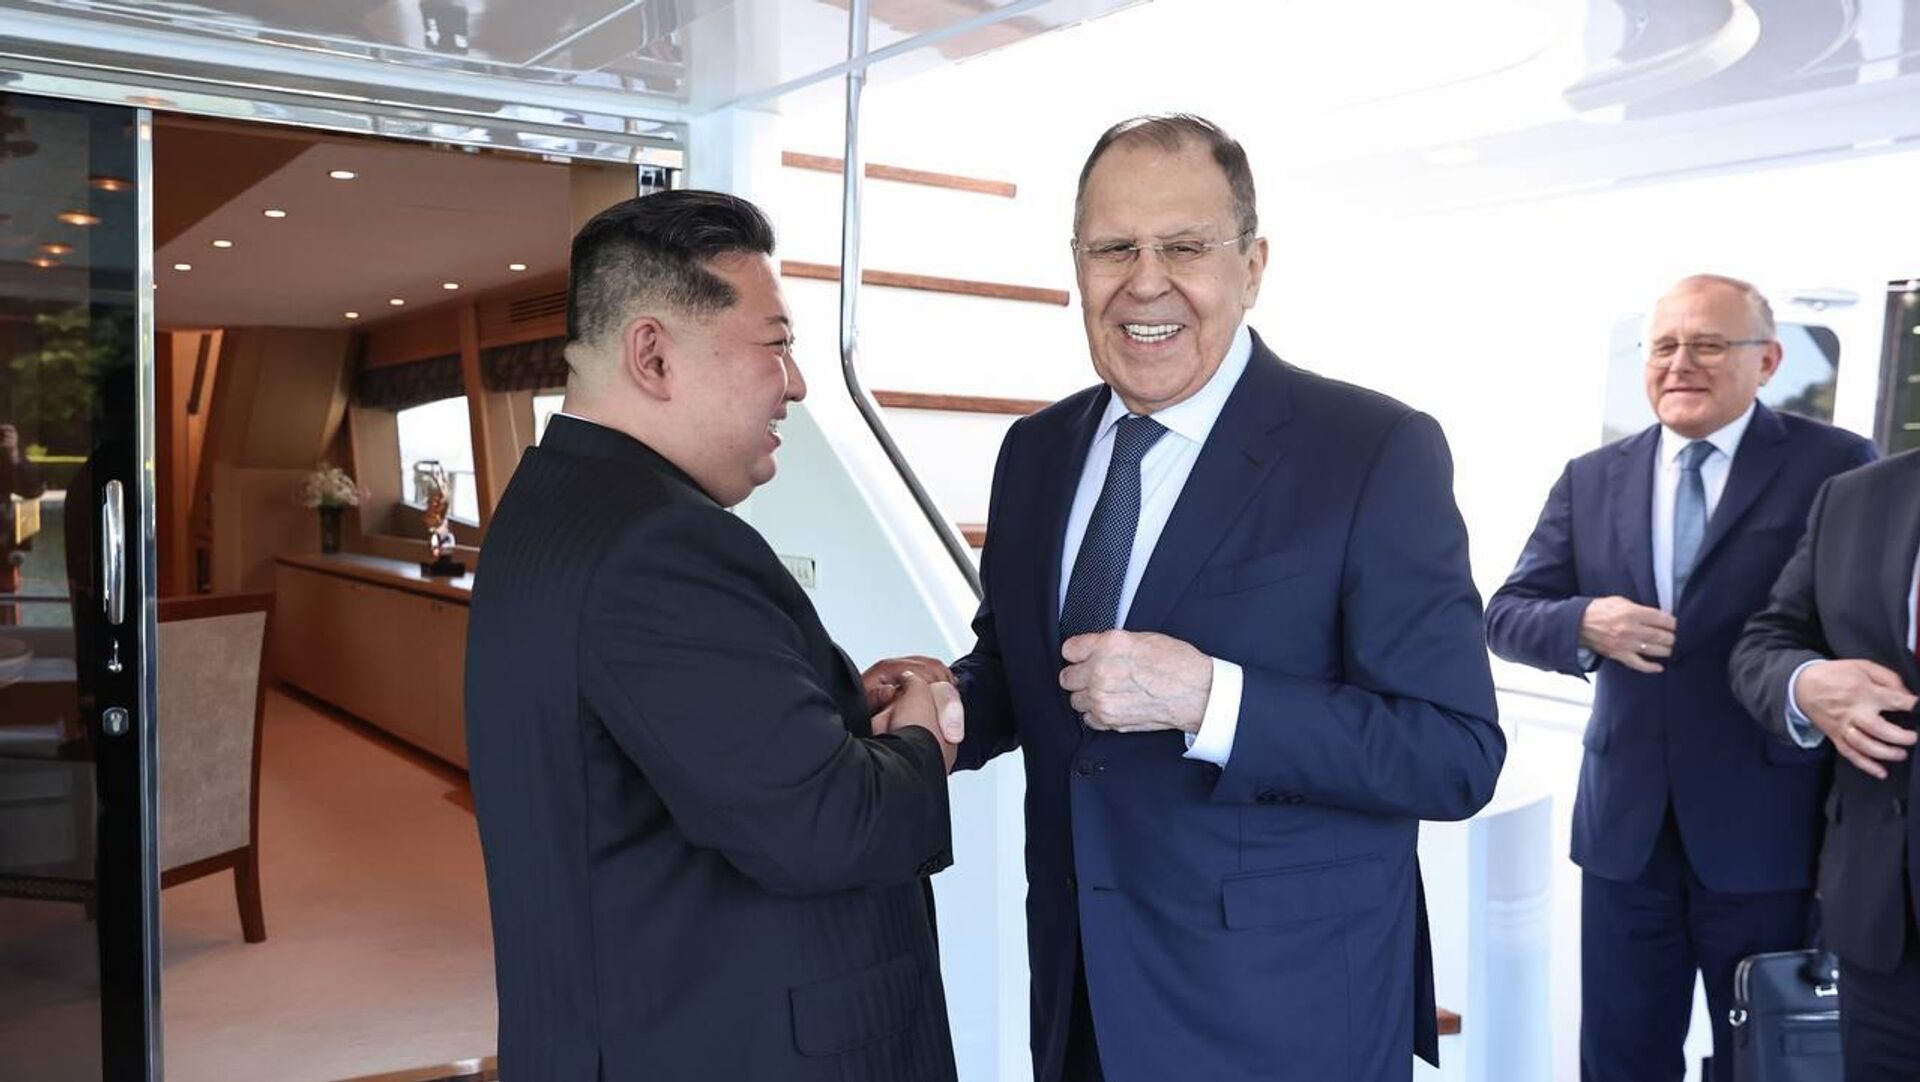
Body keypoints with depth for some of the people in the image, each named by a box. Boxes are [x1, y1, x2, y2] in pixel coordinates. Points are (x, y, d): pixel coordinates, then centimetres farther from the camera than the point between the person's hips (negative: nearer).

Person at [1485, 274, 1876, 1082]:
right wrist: (1583, 624, -19)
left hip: (1767, 830, -3)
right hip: (1625, 824, 3)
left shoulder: (1836, 467, -5)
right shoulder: (1591, 479, 6)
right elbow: (1507, 615, 4)